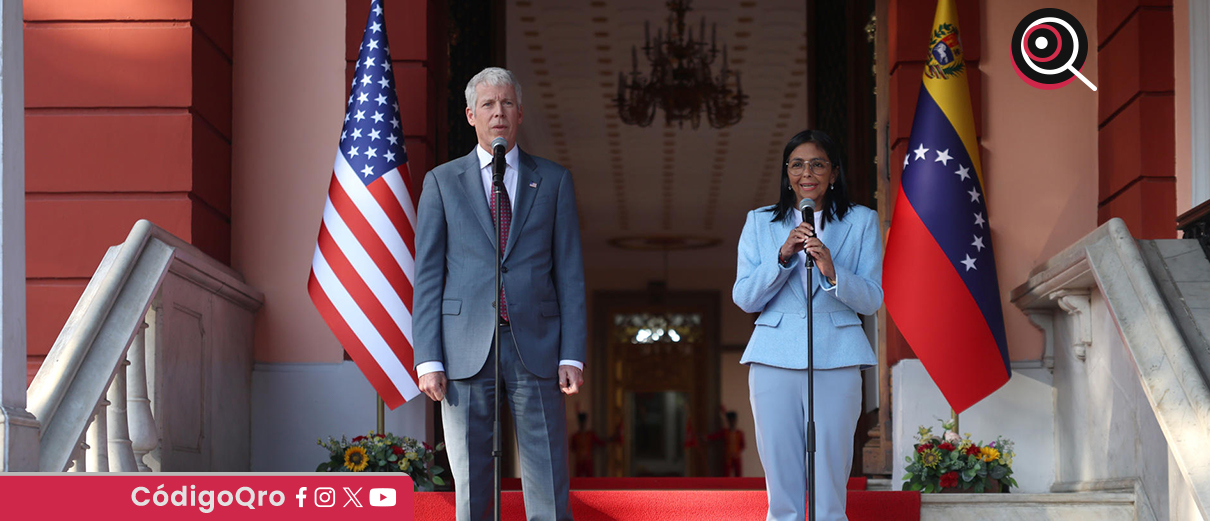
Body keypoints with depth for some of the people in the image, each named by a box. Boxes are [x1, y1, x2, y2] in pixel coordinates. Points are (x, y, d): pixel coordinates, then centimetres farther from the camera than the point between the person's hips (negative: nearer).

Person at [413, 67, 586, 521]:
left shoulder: (554, 181, 12)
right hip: (466, 349, 0)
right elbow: (427, 275, 5)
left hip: (535, 348, 0)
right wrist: (428, 359, -4)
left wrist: (573, 355, -2)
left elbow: (570, 273, 8)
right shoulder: (442, 182, 10)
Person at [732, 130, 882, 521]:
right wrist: (783, 256, -11)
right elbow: (743, 298, 4)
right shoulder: (760, 222, 13)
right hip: (775, 359, 1)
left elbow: (872, 300, 2)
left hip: (836, 360, -1)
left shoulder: (861, 221, 9)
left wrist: (832, 272, -16)